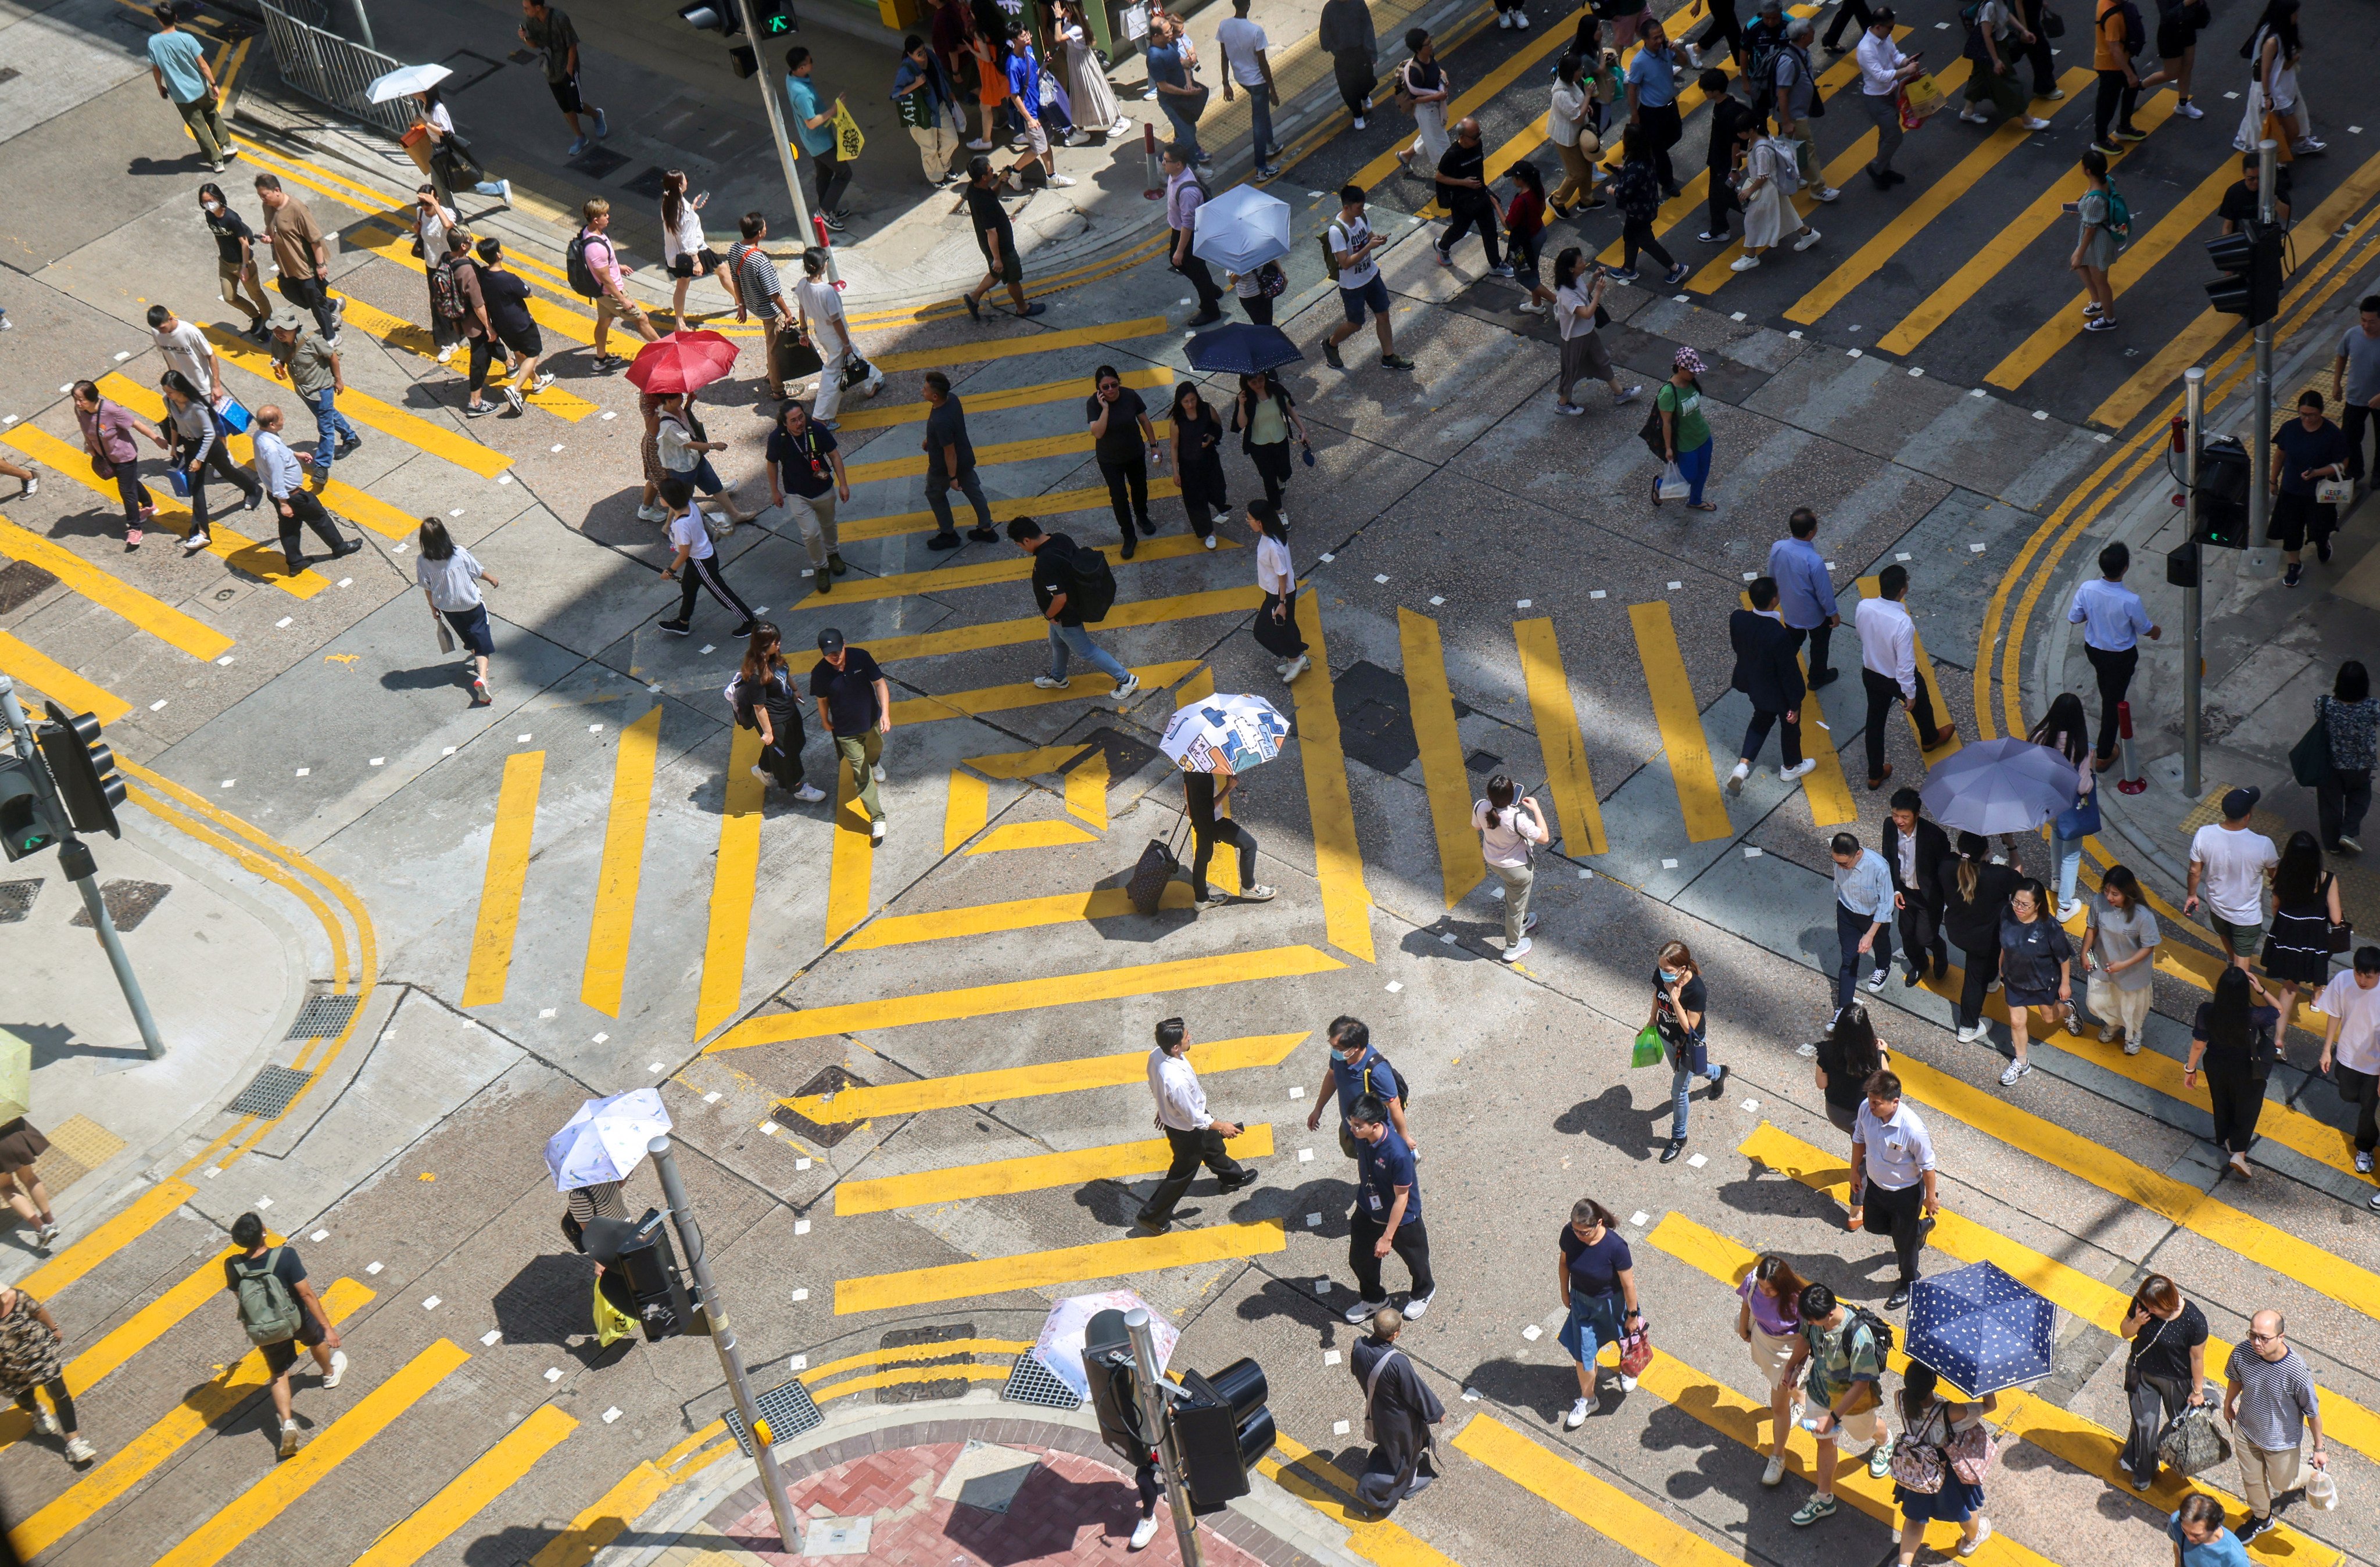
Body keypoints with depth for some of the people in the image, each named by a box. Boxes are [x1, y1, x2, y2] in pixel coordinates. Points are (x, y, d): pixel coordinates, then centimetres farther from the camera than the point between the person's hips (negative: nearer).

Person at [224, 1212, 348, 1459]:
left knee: (278, 1374, 20)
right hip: (296, 1320, -1)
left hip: (264, 1331, 1)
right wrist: (328, 1327, -20)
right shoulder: (285, 1256, -32)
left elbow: (237, 1294, 0)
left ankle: (287, 1423, 5)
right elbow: (307, 1294, -27)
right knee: (317, 1337, 33)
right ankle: (330, 1374, 59)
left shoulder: (233, 1266, -22)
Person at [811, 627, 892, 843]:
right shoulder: (820, 673, -24)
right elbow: (822, 700, -5)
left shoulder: (860, 657, -24)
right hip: (845, 731, -2)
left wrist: (885, 714, -25)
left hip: (871, 721, 2)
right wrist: (826, 722, 11)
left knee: (874, 752, 33)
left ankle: (875, 764, 70)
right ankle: (877, 818, 13)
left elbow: (879, 683, -16)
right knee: (862, 775, 2)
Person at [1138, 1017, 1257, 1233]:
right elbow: (1195, 1118, -30)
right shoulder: (1177, 1080, -45)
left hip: (1171, 1114, 8)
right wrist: (1221, 1126, -13)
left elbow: (1154, 1087, 2)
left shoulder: (1157, 1055, -20)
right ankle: (1151, 1216, 33)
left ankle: (1231, 1177, 61)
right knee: (1182, 1173, 16)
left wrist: (1163, 1107, 21)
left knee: (1213, 1144, 33)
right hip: (1186, 1131, -8)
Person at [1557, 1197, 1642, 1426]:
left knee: (1624, 1338, 26)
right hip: (1582, 1301, 3)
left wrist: (1632, 1315, -11)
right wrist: (1565, 1293, 8)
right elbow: (1564, 1263, -3)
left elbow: (1628, 1285, -22)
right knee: (1582, 1353, 12)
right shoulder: (1569, 1235, -24)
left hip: (1612, 1302, -3)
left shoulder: (1615, 1248, -36)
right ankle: (1586, 1399, 36)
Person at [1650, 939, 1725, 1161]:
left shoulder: (1696, 991, -39)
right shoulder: (1661, 975, -22)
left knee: (1678, 1091, 8)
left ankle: (1679, 1138, 31)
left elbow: (1690, 1028, -32)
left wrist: (1675, 1000, -41)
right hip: (1666, 1035, 6)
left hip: (1688, 1044, -6)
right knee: (1685, 1071, 34)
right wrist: (1653, 1018, 16)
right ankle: (1718, 1074, 66)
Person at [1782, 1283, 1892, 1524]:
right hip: (1820, 1389, 4)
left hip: (1852, 1397, -4)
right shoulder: (1814, 1318, -24)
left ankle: (1884, 1444, 64)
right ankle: (1824, 1499, 34)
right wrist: (1792, 1366, 11)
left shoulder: (1859, 1336, -41)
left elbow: (1861, 1384, -33)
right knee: (1824, 1440, 17)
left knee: (1864, 1429, 28)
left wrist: (1833, 1417, -34)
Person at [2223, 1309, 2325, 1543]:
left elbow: (2313, 1412, -19)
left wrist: (2319, 1449, -7)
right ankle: (2261, 1518, 53)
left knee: (2282, 1483, 23)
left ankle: (2311, 1467, 55)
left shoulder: (2297, 1373, -37)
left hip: (2282, 1441, -3)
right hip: (2246, 1430, 3)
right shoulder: (2241, 1354, -27)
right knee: (2251, 1479, 24)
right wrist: (2228, 1406, 16)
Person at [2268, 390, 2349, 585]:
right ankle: (2295, 565, 37)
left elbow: (2341, 465, -14)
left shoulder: (2333, 435, -21)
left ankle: (2323, 545, 49)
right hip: (2291, 490, 2)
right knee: (2290, 529, 13)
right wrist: (2274, 480, 11)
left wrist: (2316, 473, -29)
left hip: (2319, 493, -2)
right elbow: (2280, 454, 3)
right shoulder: (2290, 429, -13)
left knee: (2319, 529, 11)